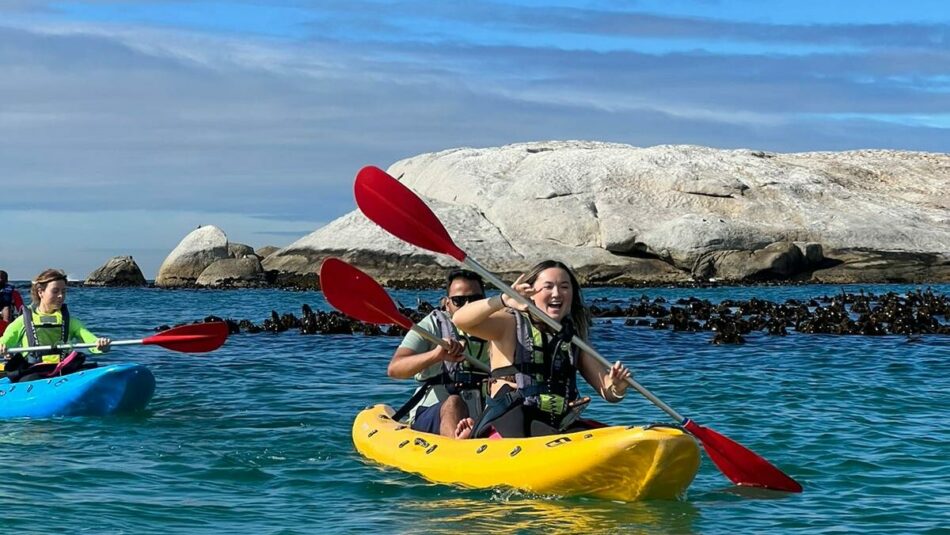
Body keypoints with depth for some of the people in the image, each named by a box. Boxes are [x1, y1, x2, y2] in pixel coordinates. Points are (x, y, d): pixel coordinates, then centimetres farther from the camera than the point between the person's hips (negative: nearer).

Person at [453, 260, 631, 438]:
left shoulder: (574, 337, 18)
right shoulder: (510, 324, 4)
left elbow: (608, 392, 15)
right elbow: (460, 320, -15)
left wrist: (617, 387, -10)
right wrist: (503, 301, -30)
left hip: (558, 426, 5)